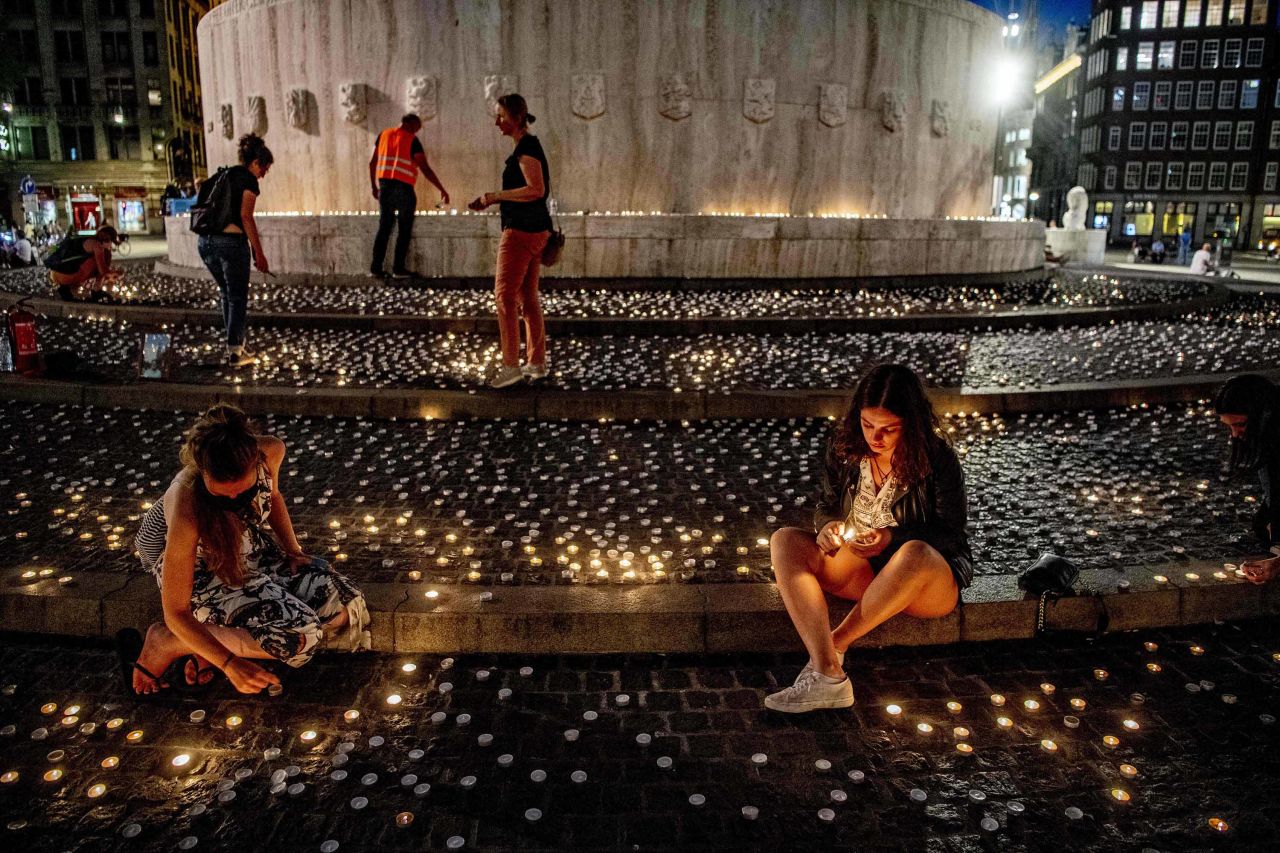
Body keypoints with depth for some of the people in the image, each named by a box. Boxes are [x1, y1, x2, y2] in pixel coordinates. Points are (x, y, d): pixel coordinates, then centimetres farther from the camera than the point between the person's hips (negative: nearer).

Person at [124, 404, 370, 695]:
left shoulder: (271, 451, -25)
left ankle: (211, 643, -1)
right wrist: (230, 664, -33)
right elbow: (175, 612, -28)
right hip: (198, 566, -6)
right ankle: (165, 641, -7)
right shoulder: (186, 510, -38)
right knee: (296, 635, -25)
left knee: (344, 608, -6)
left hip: (251, 547, 6)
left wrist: (293, 551, -5)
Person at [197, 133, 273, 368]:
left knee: (227, 294, 19)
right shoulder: (248, 179, -4)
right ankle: (235, 353, 5)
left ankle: (235, 346, 24)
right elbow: (246, 217, -13)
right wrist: (259, 252, -12)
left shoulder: (222, 175, 20)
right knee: (238, 298, 3)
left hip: (205, 241, 8)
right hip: (230, 241, -8)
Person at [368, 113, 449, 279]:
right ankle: (398, 268, 2)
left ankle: (375, 268, 8)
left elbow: (372, 163, 12)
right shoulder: (412, 140, -4)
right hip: (403, 188, -5)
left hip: (384, 186, 5)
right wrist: (442, 190, -7)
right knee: (404, 230, 4)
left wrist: (374, 186, 21)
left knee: (384, 228, 11)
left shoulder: (384, 134, 11)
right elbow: (425, 169, -10)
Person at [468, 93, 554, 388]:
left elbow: (535, 190, -23)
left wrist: (495, 196, -15)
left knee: (505, 294, -7)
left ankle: (511, 364, -6)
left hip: (521, 231, -10)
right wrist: (491, 201, 15)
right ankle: (537, 364, 16)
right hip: (536, 230, 10)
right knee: (528, 297, 11)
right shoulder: (529, 146, 17)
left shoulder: (526, 148, -13)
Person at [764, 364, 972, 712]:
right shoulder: (845, 445, -3)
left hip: (932, 581, -4)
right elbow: (826, 504, 9)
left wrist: (893, 537, -26)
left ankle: (835, 644, -22)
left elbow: (952, 535, -10)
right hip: (858, 565, 5)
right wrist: (828, 525, -16)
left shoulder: (938, 460, -14)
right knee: (785, 541, -20)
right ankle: (827, 676, -35)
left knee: (916, 553, -41)